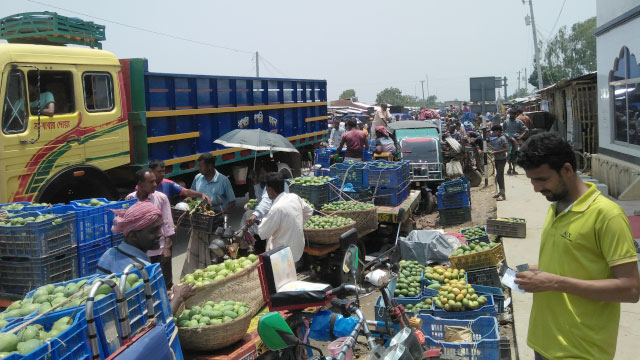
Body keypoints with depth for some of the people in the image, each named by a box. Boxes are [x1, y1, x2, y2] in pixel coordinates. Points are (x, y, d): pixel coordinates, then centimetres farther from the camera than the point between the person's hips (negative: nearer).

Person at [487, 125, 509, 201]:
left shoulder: (503, 138, -13)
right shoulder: (497, 138, 13)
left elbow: (507, 149, -21)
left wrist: (496, 152, -22)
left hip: (501, 160, -9)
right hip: (497, 159, 9)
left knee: (499, 176, -12)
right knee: (499, 176, 14)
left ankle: (503, 194, -11)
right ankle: (500, 192, 22)